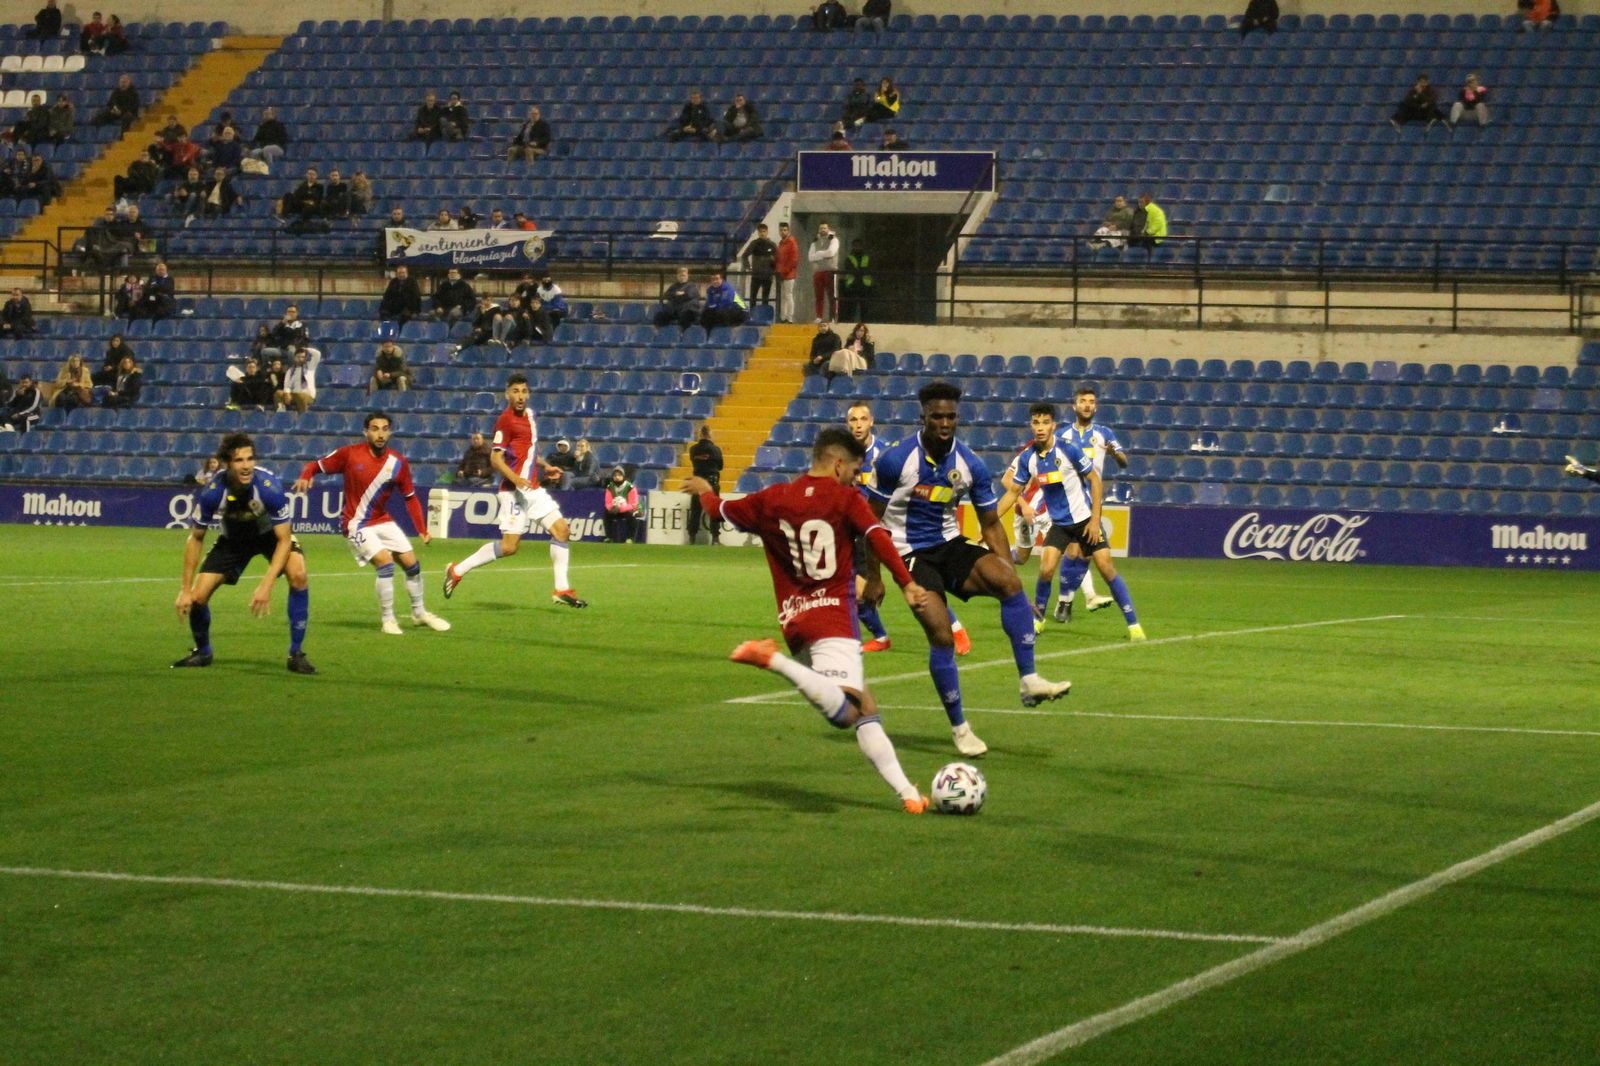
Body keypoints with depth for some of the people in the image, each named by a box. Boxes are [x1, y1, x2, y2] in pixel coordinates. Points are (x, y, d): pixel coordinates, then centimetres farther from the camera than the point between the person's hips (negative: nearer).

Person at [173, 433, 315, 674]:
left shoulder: (269, 487, -35)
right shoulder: (212, 493, -30)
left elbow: (284, 539, -27)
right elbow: (195, 538, -13)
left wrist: (267, 585, -36)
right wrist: (185, 590, -14)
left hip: (270, 534, -1)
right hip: (233, 538, 1)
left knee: (298, 574, -29)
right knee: (197, 596, -10)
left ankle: (297, 654, -14)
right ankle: (202, 652, 23)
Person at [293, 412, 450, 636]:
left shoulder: (398, 463, -6)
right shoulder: (349, 454, -15)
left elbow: (410, 498, 2)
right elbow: (317, 465, -7)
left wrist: (422, 530, -5)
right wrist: (305, 477, -29)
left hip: (383, 521, 5)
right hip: (356, 524, -5)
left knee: (412, 564, 5)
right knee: (385, 562, -21)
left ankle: (419, 613, 29)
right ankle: (387, 619, -7)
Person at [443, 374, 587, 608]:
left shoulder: (529, 414, 13)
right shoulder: (506, 420, -13)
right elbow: (495, 458, -17)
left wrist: (545, 466, 20)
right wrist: (516, 479, -30)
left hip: (533, 489, 8)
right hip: (515, 491, -8)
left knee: (561, 530, 1)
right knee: (510, 545, -10)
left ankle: (561, 589, 7)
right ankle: (458, 570, 4)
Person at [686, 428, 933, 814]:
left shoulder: (772, 500, 13)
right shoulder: (845, 499, -1)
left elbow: (723, 510, 27)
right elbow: (878, 538, -16)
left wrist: (704, 491, 48)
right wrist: (907, 584, -22)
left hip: (794, 620, 7)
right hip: (833, 619, -7)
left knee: (864, 710, 9)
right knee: (845, 713, -25)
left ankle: (905, 791, -2)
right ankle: (773, 660, -33)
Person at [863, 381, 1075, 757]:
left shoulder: (971, 465, -4)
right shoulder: (896, 459, -13)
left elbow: (991, 524, 6)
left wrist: (1010, 577, -3)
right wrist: (874, 578, -3)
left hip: (951, 546, 3)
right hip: (913, 554, -3)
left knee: (1008, 582, -26)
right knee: (942, 637, -18)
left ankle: (1028, 681, -22)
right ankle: (959, 728, -1)